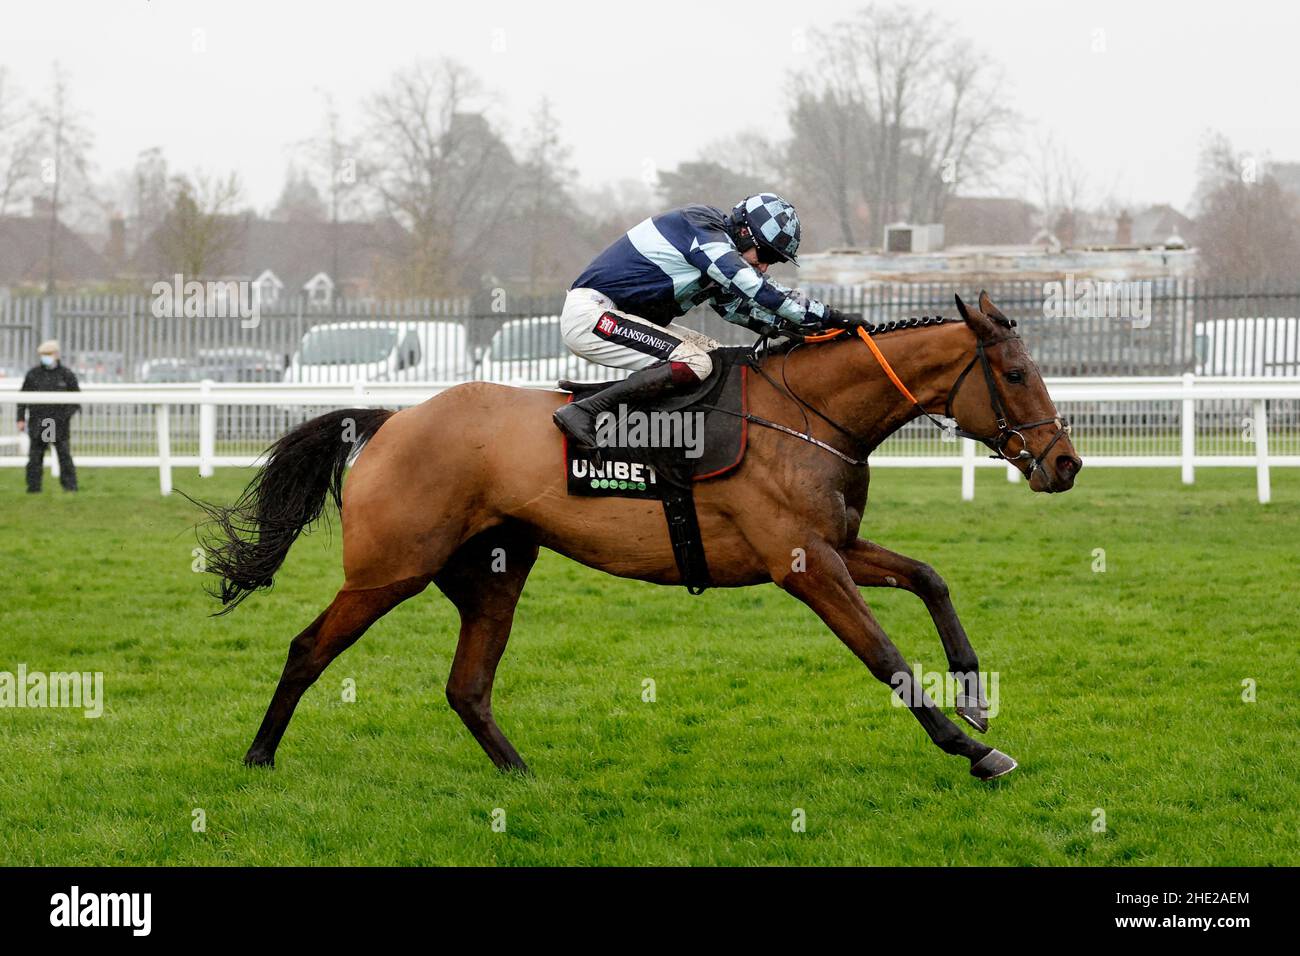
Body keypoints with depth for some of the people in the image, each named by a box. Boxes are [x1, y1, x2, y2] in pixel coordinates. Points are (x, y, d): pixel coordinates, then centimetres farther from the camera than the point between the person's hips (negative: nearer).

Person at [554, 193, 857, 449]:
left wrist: (796, 325, 8)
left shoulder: (715, 240, 14)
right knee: (694, 364, -22)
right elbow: (758, 290, -24)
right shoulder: (706, 236, -17)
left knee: (712, 354, 9)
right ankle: (582, 411, -24)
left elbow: (736, 306, 20)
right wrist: (827, 316, -21)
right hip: (589, 314, -11)